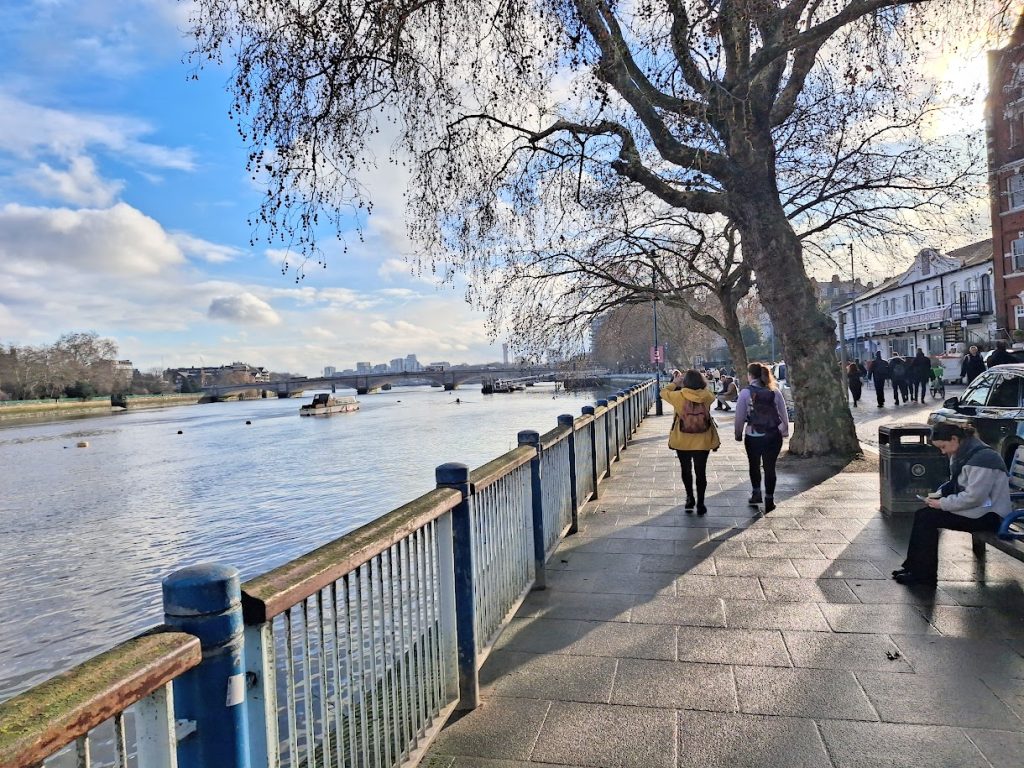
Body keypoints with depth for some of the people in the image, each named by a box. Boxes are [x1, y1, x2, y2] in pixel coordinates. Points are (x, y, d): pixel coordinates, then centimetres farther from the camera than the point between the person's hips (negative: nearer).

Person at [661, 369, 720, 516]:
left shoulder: (679, 396, -17)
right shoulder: (707, 396, -13)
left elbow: (663, 392, -1)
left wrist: (675, 382, 12)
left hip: (682, 442, -1)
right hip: (702, 442, 1)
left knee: (686, 469, 19)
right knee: (701, 472, 10)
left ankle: (690, 498, 28)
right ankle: (700, 504, 15)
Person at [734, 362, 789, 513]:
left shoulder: (746, 392, -8)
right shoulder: (775, 392, -1)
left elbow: (740, 416, -8)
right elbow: (783, 414, 4)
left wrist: (738, 433, 3)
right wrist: (785, 431, 15)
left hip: (753, 436, -2)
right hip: (773, 436, 2)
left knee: (754, 465, 21)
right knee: (770, 467, 9)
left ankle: (756, 493, 28)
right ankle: (769, 500, 13)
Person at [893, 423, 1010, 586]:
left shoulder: (981, 458, -22)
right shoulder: (961, 454, 7)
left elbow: (973, 497, -26)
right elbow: (954, 483, 18)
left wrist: (942, 504, -18)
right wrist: (939, 494, 0)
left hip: (989, 515, -9)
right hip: (975, 506, 9)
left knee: (928, 518, -18)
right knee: (922, 514, -4)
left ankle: (924, 574, -8)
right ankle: (913, 565, 2)